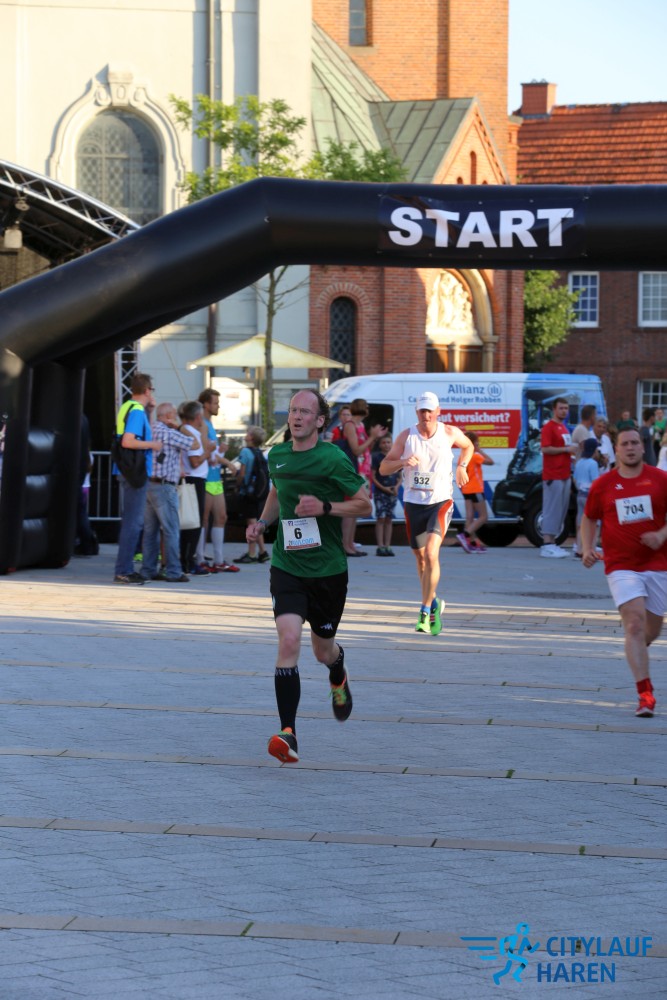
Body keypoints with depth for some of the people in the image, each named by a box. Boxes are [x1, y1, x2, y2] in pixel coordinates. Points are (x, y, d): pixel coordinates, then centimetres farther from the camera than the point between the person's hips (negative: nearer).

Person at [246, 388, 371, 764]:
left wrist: (325, 507, -20)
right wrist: (262, 522, 9)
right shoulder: (277, 456, 5)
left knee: (323, 650, 12)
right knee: (289, 640, -18)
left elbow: (365, 505, -5)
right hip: (287, 565, 2)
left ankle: (338, 676, 53)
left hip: (328, 569, -2)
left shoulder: (333, 459, -11)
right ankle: (288, 734, -19)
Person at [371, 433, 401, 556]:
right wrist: (383, 488, -14)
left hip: (393, 492, 4)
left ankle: (387, 546, 9)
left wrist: (397, 486, -5)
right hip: (379, 492, -4)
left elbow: (399, 477, 15)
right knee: (381, 518, -7)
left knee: (389, 520, 6)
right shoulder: (376, 457, -2)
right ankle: (380, 546, -8)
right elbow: (373, 476, -5)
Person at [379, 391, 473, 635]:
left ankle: (425, 611, -18)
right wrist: (402, 462, -20)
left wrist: (461, 467, 9)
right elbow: (383, 468, -2)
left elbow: (468, 446, 23)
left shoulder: (450, 433, 0)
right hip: (413, 503, 2)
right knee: (421, 558, 12)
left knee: (431, 553, -21)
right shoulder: (406, 436, -2)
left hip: (441, 502, -2)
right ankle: (434, 604, 35)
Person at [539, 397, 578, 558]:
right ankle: (547, 545, -9)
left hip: (565, 475, 9)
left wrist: (572, 451, 14)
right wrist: (566, 449, -18)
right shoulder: (549, 427, -9)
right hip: (553, 476, -9)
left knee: (562, 510, 9)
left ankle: (552, 543, 13)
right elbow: (545, 449, -19)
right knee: (552, 509, -9)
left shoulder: (564, 428, 19)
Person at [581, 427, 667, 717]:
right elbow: (588, 519, 15)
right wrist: (588, 549, 0)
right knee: (634, 623, -17)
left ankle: (636, 652, 49)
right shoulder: (602, 485, 3)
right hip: (621, 566, -2)